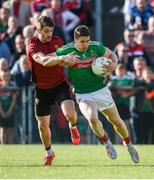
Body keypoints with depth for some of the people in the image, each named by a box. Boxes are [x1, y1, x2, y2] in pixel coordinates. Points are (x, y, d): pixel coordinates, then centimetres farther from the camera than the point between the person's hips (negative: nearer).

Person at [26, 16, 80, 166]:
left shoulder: (57, 41, -1)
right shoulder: (32, 45, -16)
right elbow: (44, 61, -35)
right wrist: (62, 58, -49)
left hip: (60, 85, 1)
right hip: (42, 89, -1)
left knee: (70, 113, -24)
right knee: (43, 125, 5)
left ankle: (73, 127, 13)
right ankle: (49, 152, 31)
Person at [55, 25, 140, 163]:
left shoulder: (96, 46, -9)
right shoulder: (66, 51, -17)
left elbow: (111, 55, 8)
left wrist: (114, 64, -14)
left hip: (101, 90, 3)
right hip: (83, 95, -3)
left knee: (117, 121, 12)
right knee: (93, 118, -29)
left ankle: (129, 145, 41)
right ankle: (107, 143, -1)